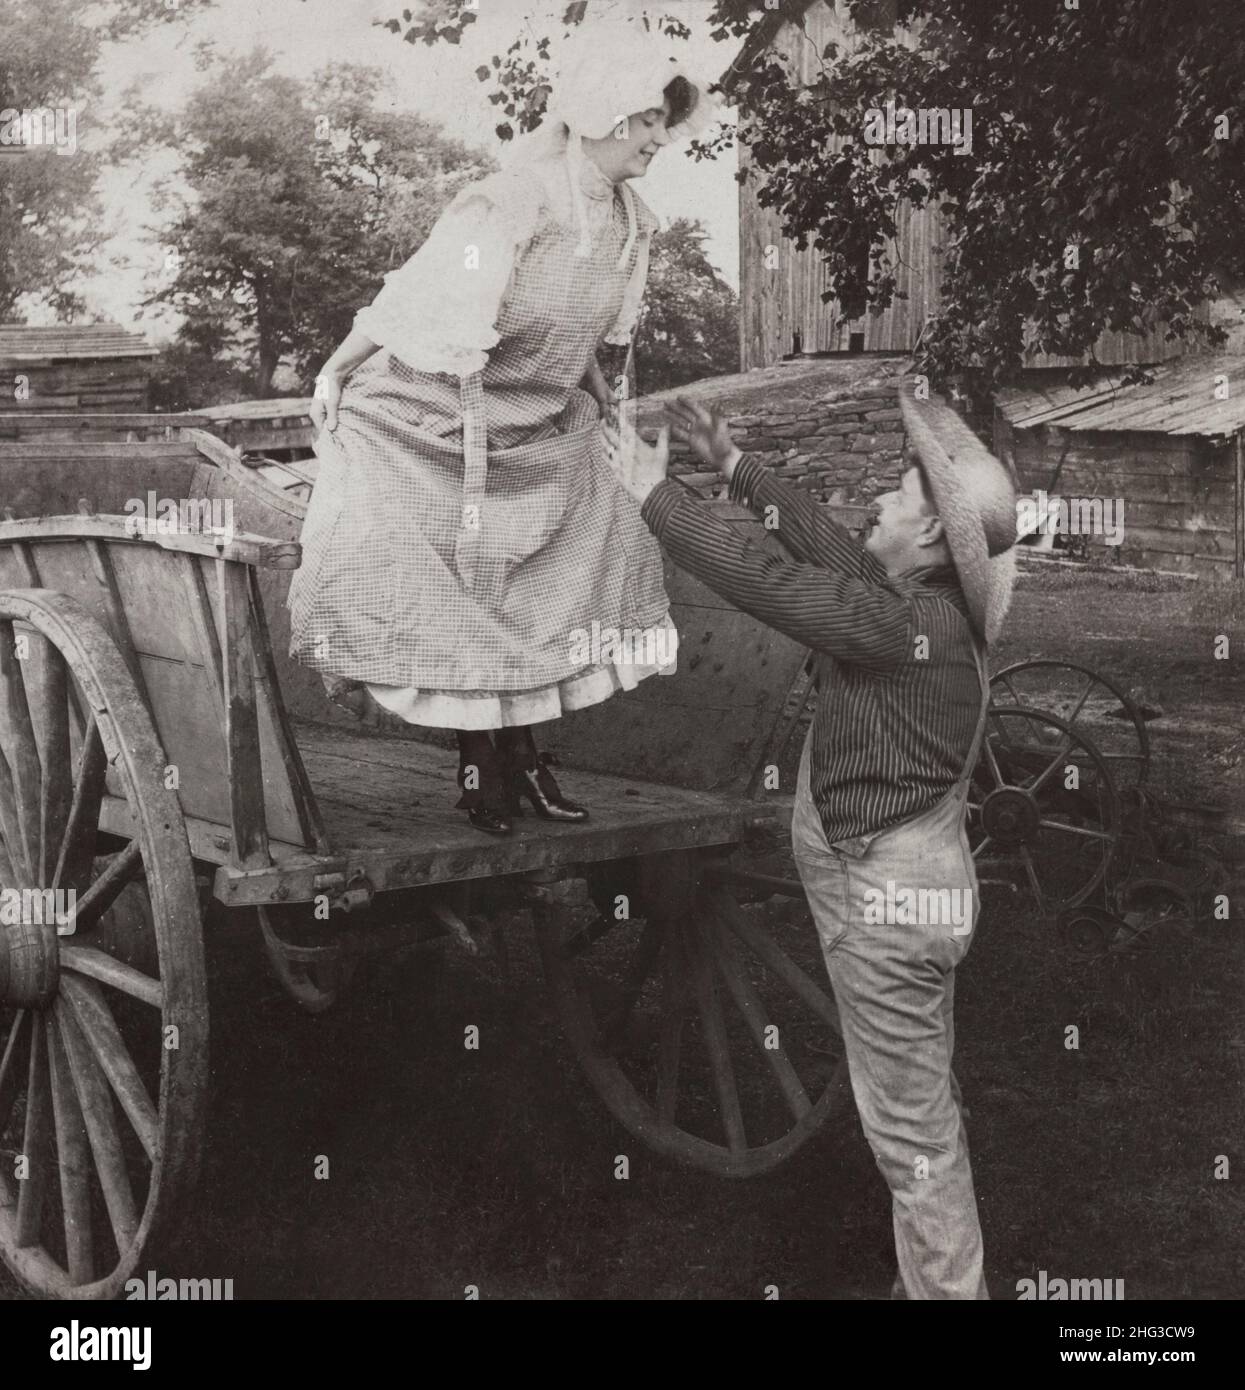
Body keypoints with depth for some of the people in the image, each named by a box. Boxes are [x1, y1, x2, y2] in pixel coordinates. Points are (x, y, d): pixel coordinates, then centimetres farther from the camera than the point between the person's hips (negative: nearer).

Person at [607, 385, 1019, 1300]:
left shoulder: (904, 626, -26)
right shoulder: (933, 605, 2)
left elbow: (761, 579, -26)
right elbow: (827, 545, 14)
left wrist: (655, 492, -17)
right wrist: (734, 467, 15)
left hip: (885, 895, -10)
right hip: (912, 875, 10)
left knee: (912, 1126, 3)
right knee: (927, 1105, 22)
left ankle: (943, 1284, 18)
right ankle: (944, 1275, 38)